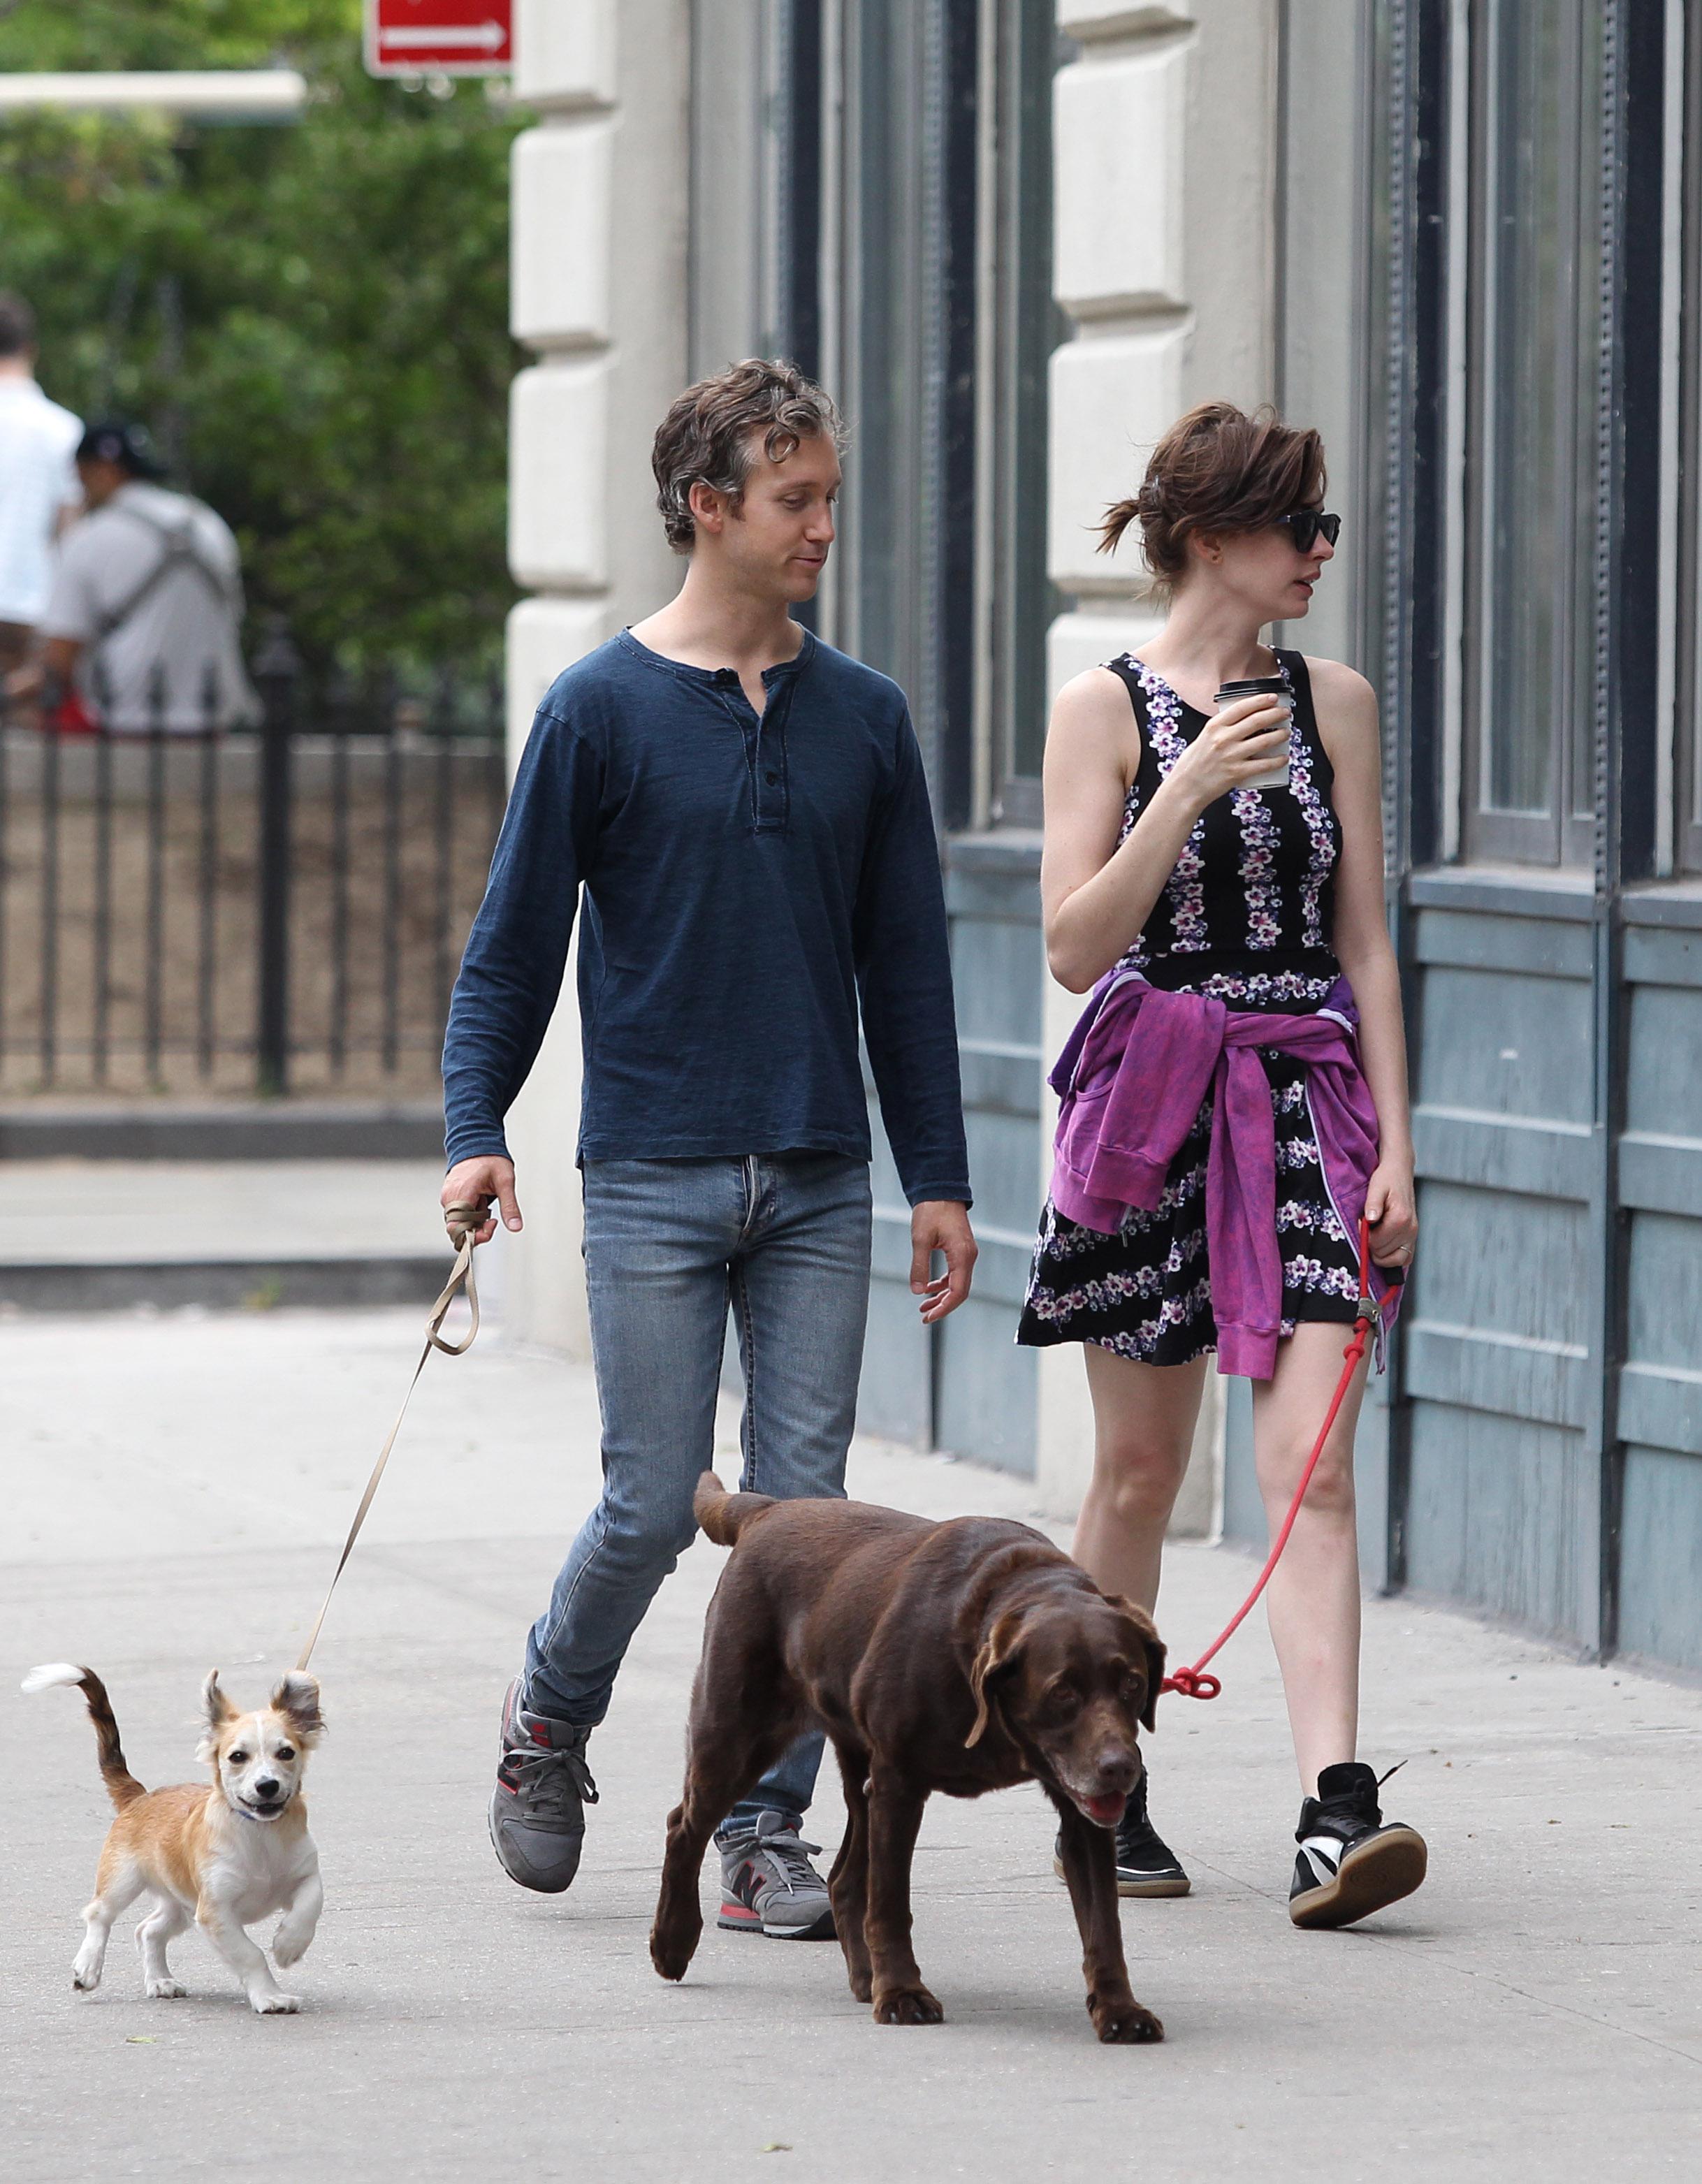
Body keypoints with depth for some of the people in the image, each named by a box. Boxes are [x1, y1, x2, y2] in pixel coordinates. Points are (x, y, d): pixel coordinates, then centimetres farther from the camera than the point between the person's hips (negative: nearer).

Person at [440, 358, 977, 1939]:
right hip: (653, 1175, -3)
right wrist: (474, 1129, -10)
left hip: (819, 1184, 3)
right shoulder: (601, 710, -1)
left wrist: (939, 1176, 9)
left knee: (802, 1507, -2)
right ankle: (551, 1717, 26)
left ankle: (766, 1837, 5)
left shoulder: (864, 720, 9)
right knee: (654, 1506, -3)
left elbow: (907, 964, 13)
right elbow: (514, 942, 2)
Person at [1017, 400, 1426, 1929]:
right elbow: (1077, 946, -7)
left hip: (1304, 1091, 2)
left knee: (1313, 1459, -10)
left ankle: (1339, 1806, -19)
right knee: (1141, 1470, 7)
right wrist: (1190, 791, -18)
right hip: (1152, 1094, -2)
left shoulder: (1334, 702, 8)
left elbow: (1364, 939, 10)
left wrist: (1393, 1144, 4)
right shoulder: (1107, 709, -2)